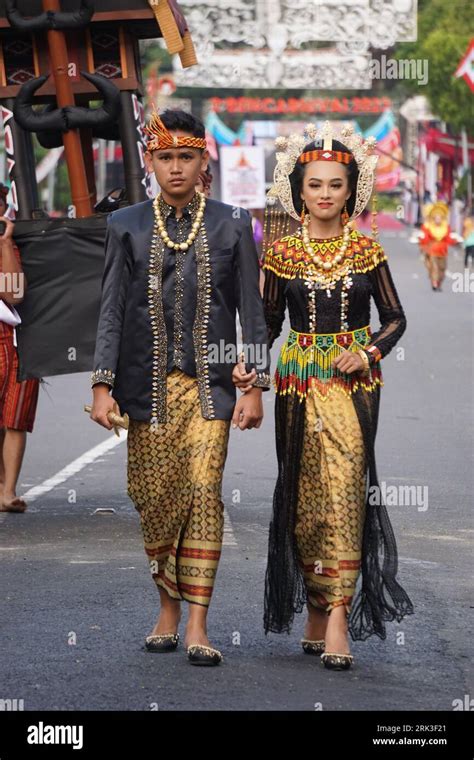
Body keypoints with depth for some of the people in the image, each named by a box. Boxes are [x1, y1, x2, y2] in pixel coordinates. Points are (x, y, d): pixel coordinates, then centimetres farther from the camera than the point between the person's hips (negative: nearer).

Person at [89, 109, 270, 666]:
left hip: (208, 383, -1)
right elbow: (111, 310, 4)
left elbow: (251, 312, 5)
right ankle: (168, 607, 21)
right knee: (153, 498, 4)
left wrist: (256, 387, -1)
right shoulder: (126, 226, 5)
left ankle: (197, 626, -10)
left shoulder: (231, 225, 4)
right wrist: (102, 385, -4)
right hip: (148, 384, 1)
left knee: (203, 494, -10)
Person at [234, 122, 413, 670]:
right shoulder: (283, 252, 5)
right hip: (300, 382, 1)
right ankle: (317, 610, 14)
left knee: (345, 488, -14)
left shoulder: (366, 250, 4)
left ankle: (338, 615, -18)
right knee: (303, 495, 3)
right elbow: (268, 321, 9)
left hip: (353, 382, -1)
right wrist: (245, 365, -7)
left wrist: (369, 353, -8)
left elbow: (395, 317, 9)